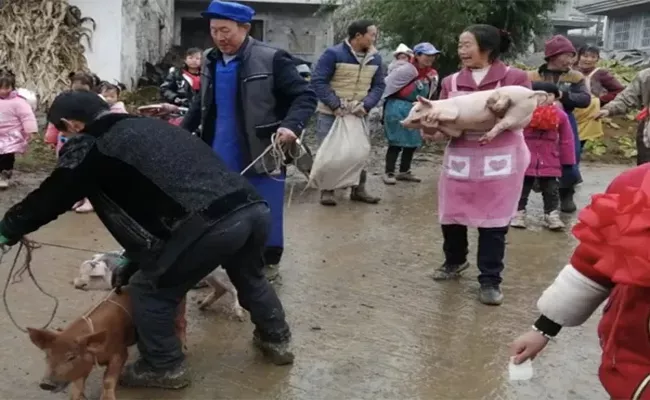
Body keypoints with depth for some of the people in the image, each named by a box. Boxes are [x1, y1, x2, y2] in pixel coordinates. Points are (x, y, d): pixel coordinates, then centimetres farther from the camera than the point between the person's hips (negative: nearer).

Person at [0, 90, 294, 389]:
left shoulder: (89, 147, 6)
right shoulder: (147, 126, 30)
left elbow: (51, 196, 16)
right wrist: (136, 255, 38)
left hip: (213, 224, -8)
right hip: (254, 208, 8)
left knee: (149, 289, 14)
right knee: (249, 277, 36)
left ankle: (163, 367, 28)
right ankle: (276, 341, 52)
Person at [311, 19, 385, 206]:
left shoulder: (375, 58, 2)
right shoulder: (333, 54, -16)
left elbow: (379, 86, 5)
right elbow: (318, 81, -17)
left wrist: (366, 105, -14)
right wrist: (335, 105, -24)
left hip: (358, 114, 5)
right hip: (330, 113, -5)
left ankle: (359, 189, 20)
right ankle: (327, 190, 10)